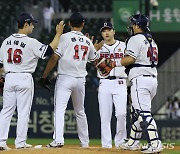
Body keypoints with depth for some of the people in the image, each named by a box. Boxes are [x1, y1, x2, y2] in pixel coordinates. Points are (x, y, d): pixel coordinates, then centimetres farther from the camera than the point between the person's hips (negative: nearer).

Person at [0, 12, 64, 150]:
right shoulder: (31, 42, -11)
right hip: (25, 79, -5)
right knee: (23, 111, 3)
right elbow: (49, 51, -12)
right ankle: (20, 142, 4)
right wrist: (58, 33, -5)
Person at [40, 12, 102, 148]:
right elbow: (94, 58, 25)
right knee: (80, 111, 17)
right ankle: (85, 142, 22)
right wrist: (99, 46, 41)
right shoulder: (88, 42, 10)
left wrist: (44, 75, -6)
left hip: (65, 78, -5)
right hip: (81, 80, 5)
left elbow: (55, 58, -12)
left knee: (59, 108, -12)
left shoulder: (65, 37, -6)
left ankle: (58, 139, -27)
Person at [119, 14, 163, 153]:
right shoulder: (151, 41, 22)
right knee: (138, 111, 19)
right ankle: (133, 142, 25)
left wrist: (117, 62, 2)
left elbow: (130, 59, -18)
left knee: (144, 112, -15)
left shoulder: (136, 39, -7)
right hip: (153, 78, 10)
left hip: (140, 78, -10)